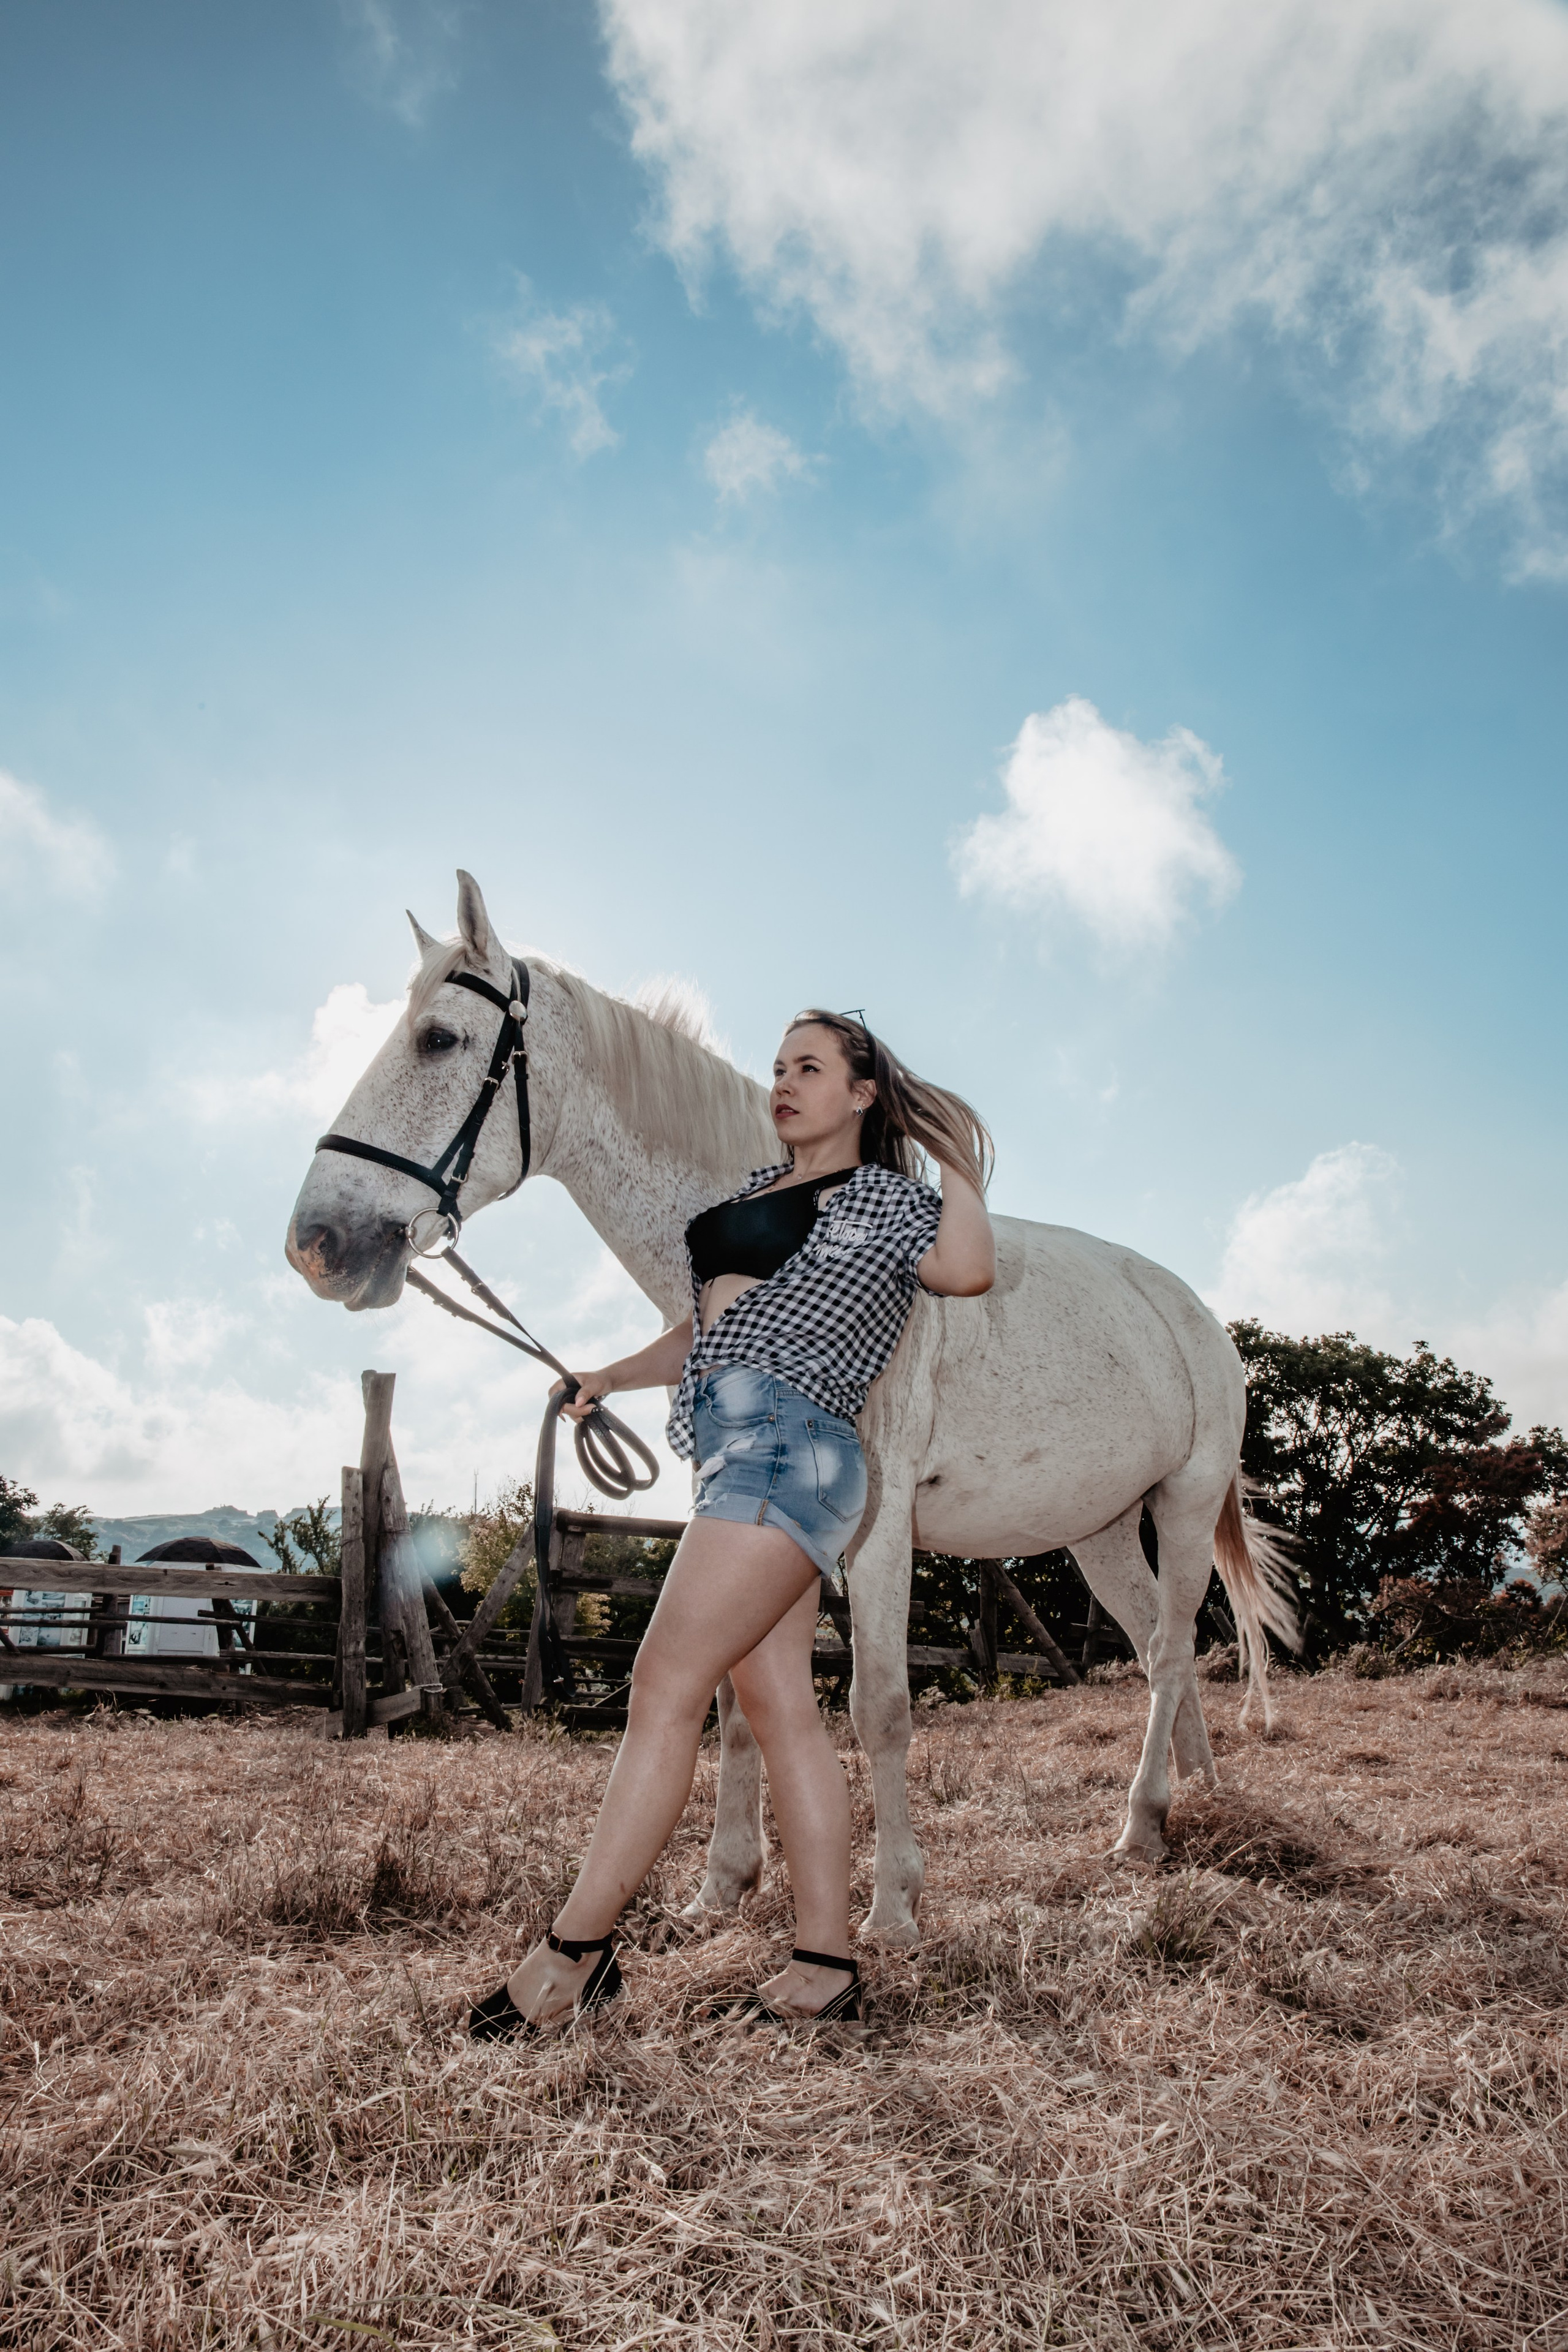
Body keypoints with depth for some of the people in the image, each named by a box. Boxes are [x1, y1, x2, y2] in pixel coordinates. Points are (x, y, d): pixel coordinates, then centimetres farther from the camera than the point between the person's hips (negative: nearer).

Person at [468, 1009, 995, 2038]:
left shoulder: (886, 1197, 2)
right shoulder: (757, 1187, 24)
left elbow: (968, 1268, -19)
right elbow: (710, 1330, 28)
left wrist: (959, 1165, -7)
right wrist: (609, 1377, 17)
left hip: (785, 1444, -8)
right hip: (739, 1451, 8)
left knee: (667, 1688, -9)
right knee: (783, 1712, 6)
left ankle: (576, 1952, -2)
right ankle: (826, 1963, 12)